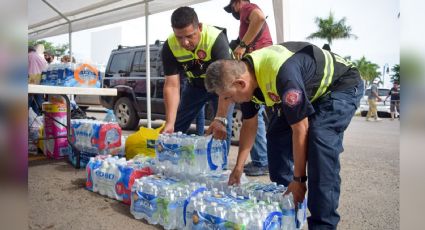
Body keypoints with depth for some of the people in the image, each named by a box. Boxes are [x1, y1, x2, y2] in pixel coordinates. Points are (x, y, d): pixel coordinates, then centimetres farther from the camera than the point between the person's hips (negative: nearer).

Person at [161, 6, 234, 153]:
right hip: (195, 85, 4)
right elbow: (172, 85, -25)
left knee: (223, 128, -16)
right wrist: (169, 123, -36)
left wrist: (220, 119, -53)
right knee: (177, 127, 5)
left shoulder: (216, 38, -36)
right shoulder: (169, 46, -24)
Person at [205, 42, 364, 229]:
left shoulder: (281, 73, -39)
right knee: (277, 135, -2)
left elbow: (300, 130, -31)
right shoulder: (244, 73, -13)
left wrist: (298, 179, -21)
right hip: (310, 91, 8)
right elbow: (249, 124, 0)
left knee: (320, 138, -28)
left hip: (342, 85, -8)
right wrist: (238, 167, 4)